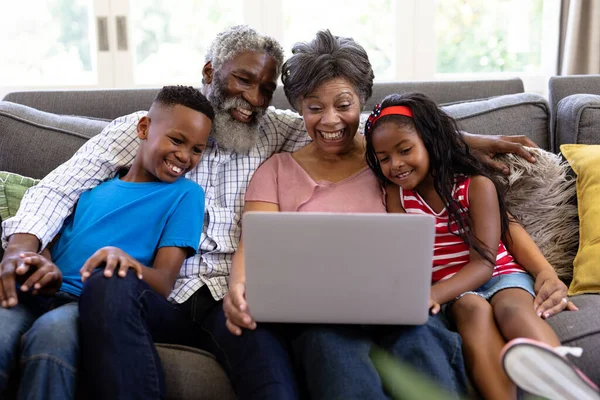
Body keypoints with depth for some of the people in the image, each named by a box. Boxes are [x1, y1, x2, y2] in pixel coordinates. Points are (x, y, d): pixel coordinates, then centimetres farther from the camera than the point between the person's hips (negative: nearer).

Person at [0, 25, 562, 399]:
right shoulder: (140, 127, 12)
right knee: (107, 286, -36)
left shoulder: (273, 131, 18)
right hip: (157, 292, 0)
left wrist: (463, 140, 3)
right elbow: (61, 186, 6)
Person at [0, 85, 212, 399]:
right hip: (43, 296, 3)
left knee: (52, 332, -37)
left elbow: (163, 285, 0)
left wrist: (125, 261, -24)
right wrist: (45, 271, -11)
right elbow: (51, 243, 15)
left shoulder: (184, 194, 11)